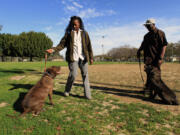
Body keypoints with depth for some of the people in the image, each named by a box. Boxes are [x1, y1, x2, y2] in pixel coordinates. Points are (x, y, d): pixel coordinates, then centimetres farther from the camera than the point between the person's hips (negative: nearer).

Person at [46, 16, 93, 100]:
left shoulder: (84, 33, 10)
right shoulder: (68, 33, 7)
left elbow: (89, 45, 7)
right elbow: (62, 44, 1)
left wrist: (91, 57, 3)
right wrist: (53, 49, -15)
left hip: (83, 57, 2)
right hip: (73, 57, -2)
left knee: (85, 74, 0)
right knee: (73, 74, -11)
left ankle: (87, 94, 8)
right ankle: (67, 90, 14)